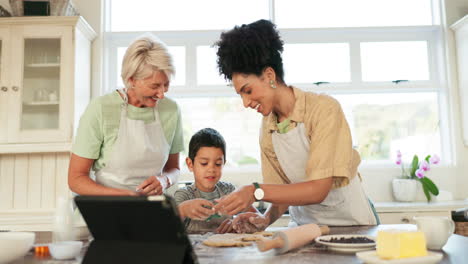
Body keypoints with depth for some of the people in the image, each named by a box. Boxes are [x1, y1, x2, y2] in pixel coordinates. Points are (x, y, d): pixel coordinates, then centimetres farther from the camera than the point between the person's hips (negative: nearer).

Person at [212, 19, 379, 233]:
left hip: (351, 222, -4)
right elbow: (284, 191, 6)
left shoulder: (324, 109, -16)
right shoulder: (267, 129, 2)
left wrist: (256, 192, -28)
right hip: (306, 224, 4)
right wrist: (265, 219, -13)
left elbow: (318, 190, -21)